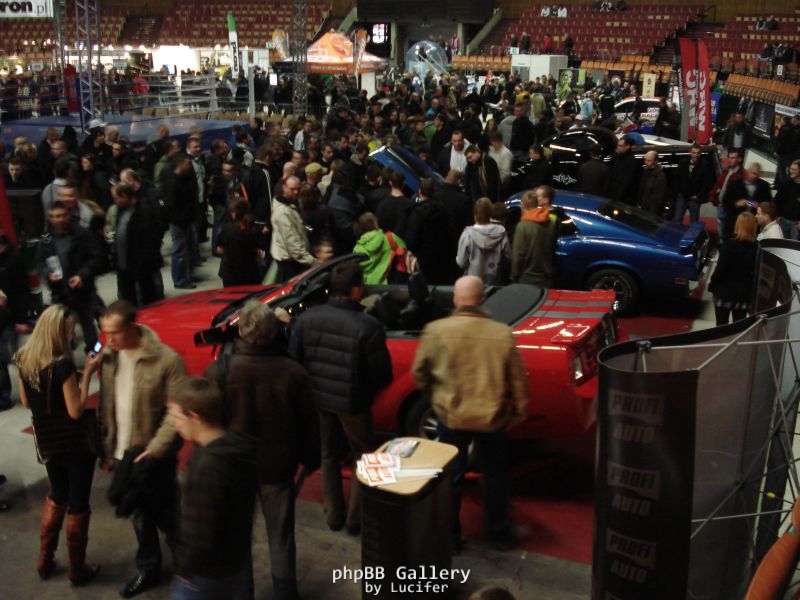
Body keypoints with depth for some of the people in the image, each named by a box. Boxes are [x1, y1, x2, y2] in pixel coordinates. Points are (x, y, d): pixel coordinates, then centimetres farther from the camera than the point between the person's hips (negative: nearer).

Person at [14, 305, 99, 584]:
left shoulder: (24, 359, -4)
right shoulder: (63, 364, -26)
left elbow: (26, 402, 8)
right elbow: (76, 410, -22)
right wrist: (87, 374, -20)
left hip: (46, 443, 7)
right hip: (74, 444, -7)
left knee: (57, 496, 28)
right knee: (77, 505, 10)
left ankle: (45, 561, 37)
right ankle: (77, 570, 25)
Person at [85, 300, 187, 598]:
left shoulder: (167, 359, -17)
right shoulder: (108, 356, 0)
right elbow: (106, 404, 5)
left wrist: (155, 449, -21)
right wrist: (107, 446, 5)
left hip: (152, 454, -5)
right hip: (122, 452, 5)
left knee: (165, 515, 7)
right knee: (139, 515, 19)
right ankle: (147, 569, 37)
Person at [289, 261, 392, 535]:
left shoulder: (306, 318, -11)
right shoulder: (368, 327, -25)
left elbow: (294, 360, -2)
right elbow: (383, 376, -17)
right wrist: (369, 389, 5)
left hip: (319, 399, 5)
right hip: (352, 403, -4)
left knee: (329, 455, 24)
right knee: (363, 457, 18)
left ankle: (333, 514, 35)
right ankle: (355, 519, 25)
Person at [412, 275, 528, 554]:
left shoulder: (436, 330, -14)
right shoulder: (502, 333, -11)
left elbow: (419, 372, -4)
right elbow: (518, 379, -3)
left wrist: (435, 397, 15)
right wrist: (520, 410, 14)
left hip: (451, 416, -1)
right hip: (492, 418, 1)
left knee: (451, 477, 16)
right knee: (495, 476, 20)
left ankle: (449, 537, 26)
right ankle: (500, 534, 33)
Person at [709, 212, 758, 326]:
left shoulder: (730, 244, -15)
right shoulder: (757, 248, -6)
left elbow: (720, 269, -14)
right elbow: (757, 273, -2)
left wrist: (712, 285, 0)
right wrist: (752, 291, 9)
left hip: (725, 291, -3)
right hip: (744, 294, 3)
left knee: (721, 326, 9)